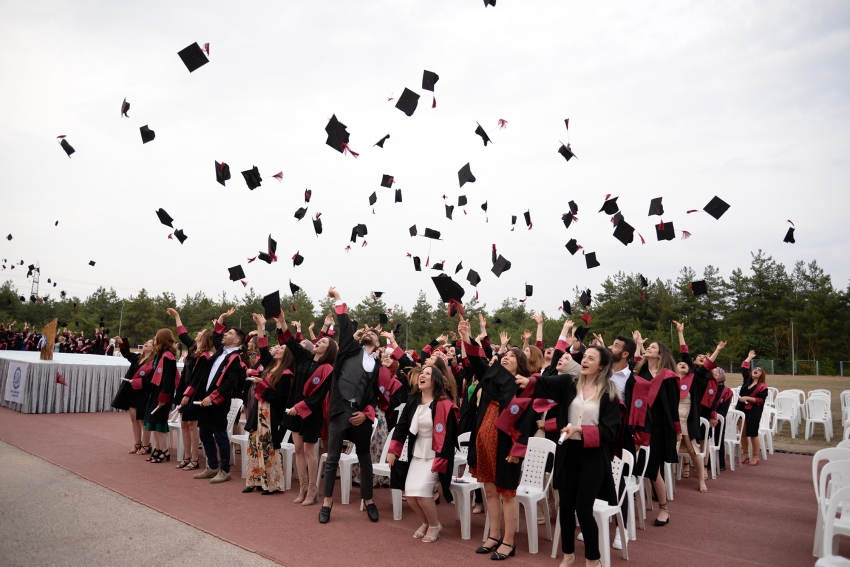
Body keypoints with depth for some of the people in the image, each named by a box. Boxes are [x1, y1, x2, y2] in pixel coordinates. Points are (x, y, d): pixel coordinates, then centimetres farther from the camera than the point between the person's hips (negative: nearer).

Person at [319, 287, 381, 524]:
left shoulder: (378, 365, 9)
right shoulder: (351, 348, 9)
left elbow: (377, 395, 6)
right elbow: (345, 325, 2)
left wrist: (366, 414, -7)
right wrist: (338, 299, 3)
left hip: (361, 415, 1)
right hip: (340, 410, -1)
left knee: (364, 459, 12)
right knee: (332, 458, 7)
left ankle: (368, 500, 26)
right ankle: (327, 501, 20)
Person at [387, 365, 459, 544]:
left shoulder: (444, 405, -16)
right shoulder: (412, 401, 2)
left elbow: (448, 436, -17)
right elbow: (401, 426, 6)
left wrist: (439, 462, -20)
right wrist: (393, 450, 0)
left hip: (435, 455, -6)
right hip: (417, 454, 6)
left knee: (421, 491, -18)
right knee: (409, 492, -3)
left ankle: (435, 525, 8)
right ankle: (426, 522, 24)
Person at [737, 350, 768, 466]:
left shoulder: (762, 386, -6)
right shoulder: (747, 379, 11)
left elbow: (760, 400, -14)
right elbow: (743, 367, 19)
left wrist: (747, 398, -19)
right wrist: (750, 357, 27)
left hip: (754, 412, -6)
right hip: (742, 409, 6)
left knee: (753, 434, -1)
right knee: (743, 433, 9)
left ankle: (755, 457, 10)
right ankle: (745, 456, 18)